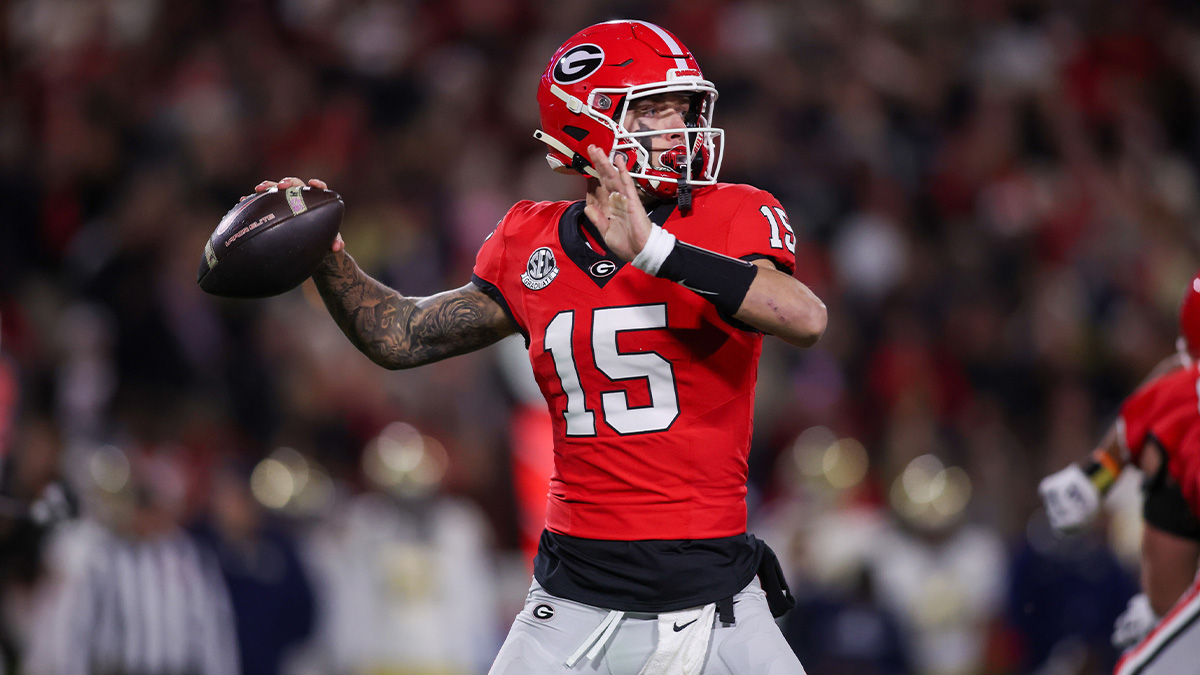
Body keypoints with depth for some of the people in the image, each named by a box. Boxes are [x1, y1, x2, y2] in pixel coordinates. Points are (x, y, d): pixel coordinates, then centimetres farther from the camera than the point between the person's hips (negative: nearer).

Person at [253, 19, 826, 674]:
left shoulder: (733, 219, -3)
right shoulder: (533, 245, 7)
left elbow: (806, 319, -24)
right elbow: (401, 337, 20)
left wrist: (652, 250, -28)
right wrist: (326, 257, 3)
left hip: (716, 602, -2)